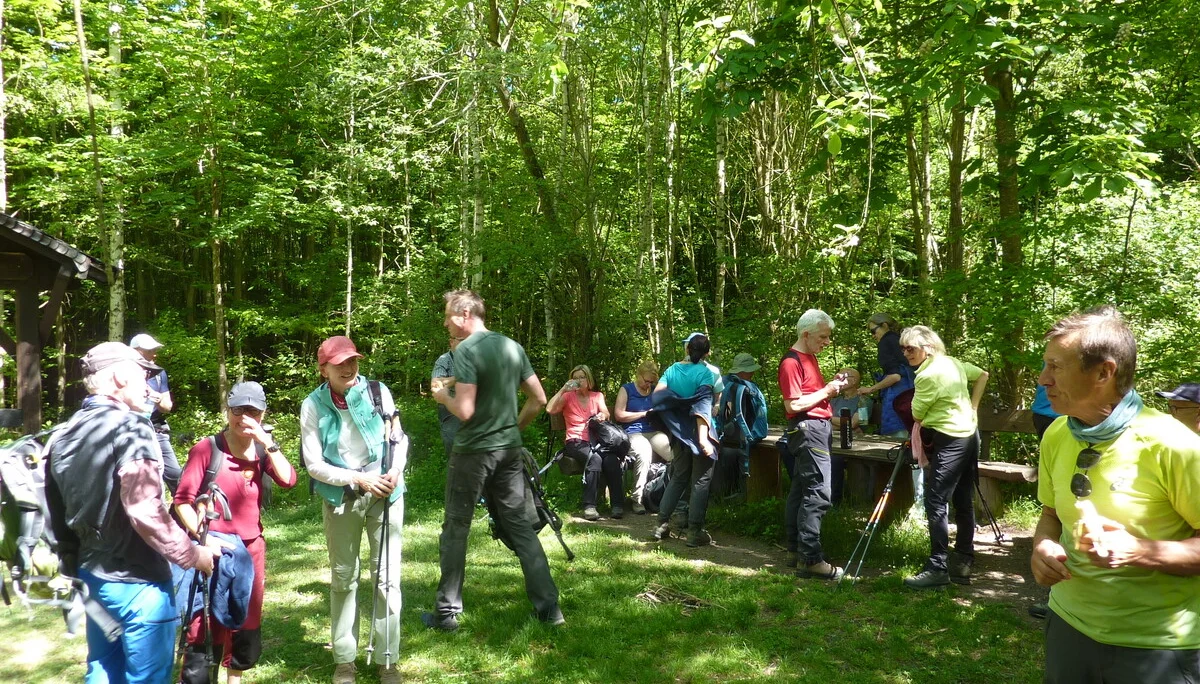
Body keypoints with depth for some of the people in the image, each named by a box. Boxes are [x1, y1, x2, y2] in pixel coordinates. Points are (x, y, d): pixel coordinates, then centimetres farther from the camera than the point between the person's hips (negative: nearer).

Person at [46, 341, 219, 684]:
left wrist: (71, 560, 23)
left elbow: (57, 511, 14)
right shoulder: (130, 428, -18)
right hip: (135, 581, -8)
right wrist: (192, 555, -15)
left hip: (92, 574, 9)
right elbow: (145, 511, -25)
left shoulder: (66, 434, 8)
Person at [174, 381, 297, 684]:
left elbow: (288, 480, -12)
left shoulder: (262, 450, 5)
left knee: (247, 623, 16)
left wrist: (267, 442, -17)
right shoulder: (207, 447, -10)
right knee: (205, 627, -4)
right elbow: (182, 500, -11)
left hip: (251, 548, 5)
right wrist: (202, 538, -19)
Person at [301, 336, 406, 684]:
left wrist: (395, 471, -14)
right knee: (343, 578, 10)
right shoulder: (313, 406, -6)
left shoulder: (378, 392, -6)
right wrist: (357, 479, -17)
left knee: (387, 577, 2)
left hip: (385, 493, 0)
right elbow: (313, 464, -7)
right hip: (340, 497, 0)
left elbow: (399, 438, 4)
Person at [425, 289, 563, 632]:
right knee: (520, 525, 10)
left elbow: (465, 411, -20)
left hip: (473, 452, -6)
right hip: (509, 450, 6)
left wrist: (444, 397, -1)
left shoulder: (466, 350, -14)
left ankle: (447, 613, 15)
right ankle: (548, 607, 10)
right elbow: (539, 399, 9)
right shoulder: (513, 346, 7)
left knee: (456, 529, 7)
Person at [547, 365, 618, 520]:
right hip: (575, 442, -2)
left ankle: (617, 504, -26)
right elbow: (549, 409, -8)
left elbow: (606, 414, 1)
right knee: (594, 459, -35)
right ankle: (589, 506, -34)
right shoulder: (568, 396, 10)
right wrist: (563, 389, -9)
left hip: (596, 439, 2)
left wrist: (602, 416, -22)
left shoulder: (597, 396, 18)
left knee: (612, 459, -31)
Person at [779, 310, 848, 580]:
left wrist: (832, 385, 7)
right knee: (819, 494, -12)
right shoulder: (791, 362, -14)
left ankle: (794, 551, 19)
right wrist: (827, 391, -13)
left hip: (819, 427, 10)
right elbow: (793, 405, -19)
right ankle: (812, 560, -10)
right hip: (808, 429, -10)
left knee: (800, 490, 13)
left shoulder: (810, 357, 17)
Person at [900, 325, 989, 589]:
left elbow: (917, 415, -8)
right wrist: (972, 408, 20)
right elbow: (982, 375, 24)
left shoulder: (927, 375, -17)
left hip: (949, 441, -10)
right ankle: (962, 563, 21)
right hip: (969, 435, 10)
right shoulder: (952, 362, 9)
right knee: (964, 503, 13)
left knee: (935, 503, -9)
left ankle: (938, 568, -9)